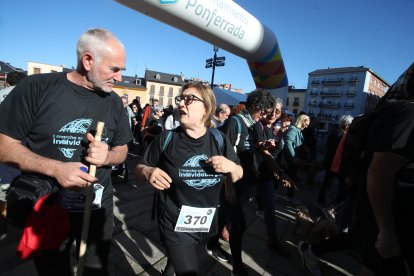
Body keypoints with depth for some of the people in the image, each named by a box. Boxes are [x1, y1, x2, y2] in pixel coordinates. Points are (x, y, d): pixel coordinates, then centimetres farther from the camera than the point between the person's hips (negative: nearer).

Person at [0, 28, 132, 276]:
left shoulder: (114, 101, -1)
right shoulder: (36, 87, -12)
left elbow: (122, 150, 6)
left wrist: (106, 156, -17)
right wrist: (55, 168, -25)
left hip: (98, 208, 3)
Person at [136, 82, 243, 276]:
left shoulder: (219, 139, -9)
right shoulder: (166, 139, -15)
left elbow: (237, 177, 1)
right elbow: (140, 167, -3)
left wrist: (231, 166, -20)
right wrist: (148, 172, -25)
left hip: (206, 223, 4)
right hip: (175, 225, -4)